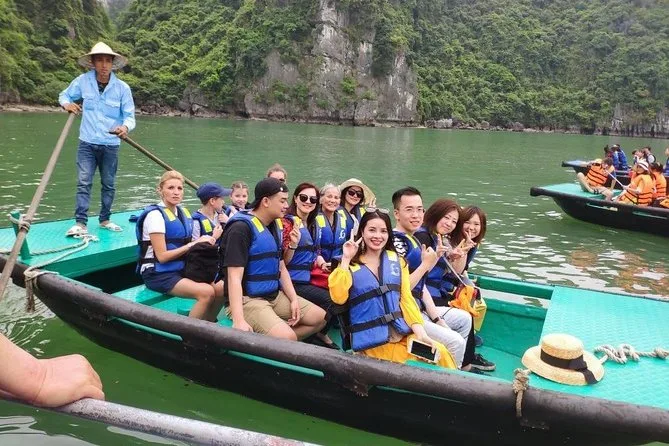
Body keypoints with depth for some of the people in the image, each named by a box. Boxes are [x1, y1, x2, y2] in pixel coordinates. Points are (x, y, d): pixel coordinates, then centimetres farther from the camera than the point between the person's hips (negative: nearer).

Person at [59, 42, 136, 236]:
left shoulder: (122, 87, -8)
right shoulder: (83, 81, -4)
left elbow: (129, 116, -6)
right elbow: (64, 95, 14)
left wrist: (125, 127, -29)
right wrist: (67, 103, -10)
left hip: (110, 145, 0)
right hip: (87, 142, 0)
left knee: (108, 184, 11)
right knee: (83, 183, -6)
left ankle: (104, 220, 26)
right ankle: (80, 223, -4)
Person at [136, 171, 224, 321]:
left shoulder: (183, 212, 9)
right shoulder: (155, 215, -12)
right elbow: (162, 256, -15)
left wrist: (203, 242, -4)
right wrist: (192, 244, -15)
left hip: (180, 269, 7)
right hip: (158, 274, -7)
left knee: (220, 288, -13)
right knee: (206, 292, -26)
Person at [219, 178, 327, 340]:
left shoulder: (274, 226, 11)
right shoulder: (241, 228, -17)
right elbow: (234, 277, -24)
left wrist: (294, 299, 3)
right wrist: (239, 321, -32)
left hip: (275, 295, 9)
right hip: (247, 299, -9)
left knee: (320, 318, 7)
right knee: (287, 337, -28)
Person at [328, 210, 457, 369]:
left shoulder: (397, 261, 14)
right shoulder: (350, 265, 3)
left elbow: (406, 299, 7)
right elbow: (338, 298, -13)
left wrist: (421, 334, -6)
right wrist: (346, 259, -9)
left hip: (404, 334, 4)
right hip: (372, 341, -4)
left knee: (440, 352, -20)